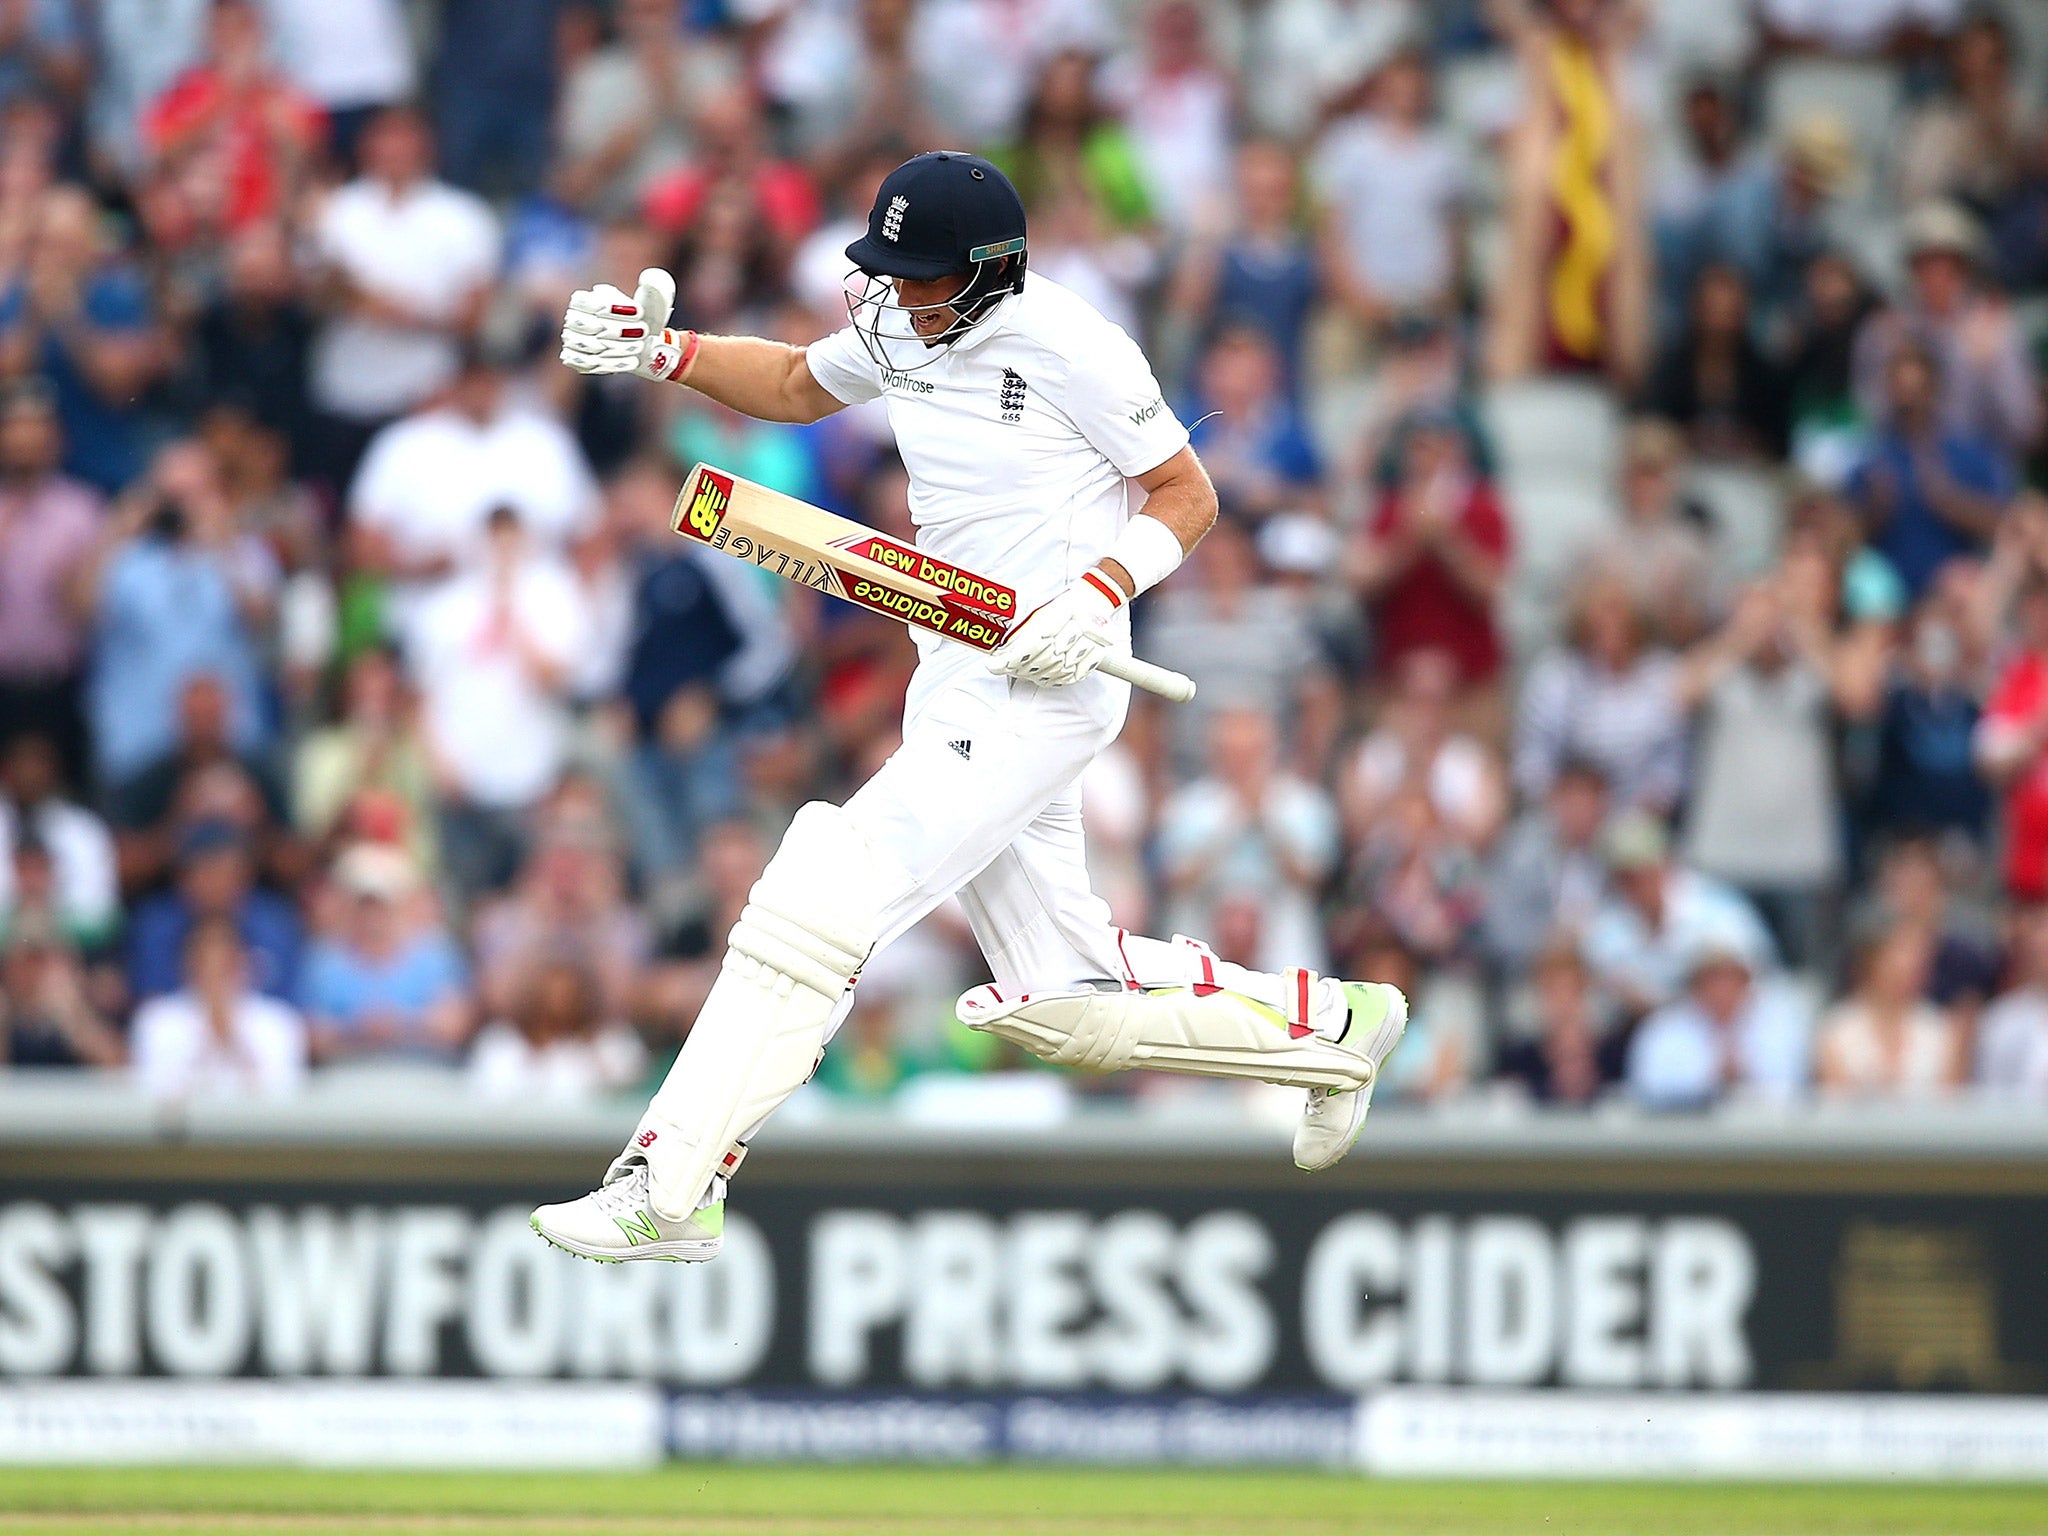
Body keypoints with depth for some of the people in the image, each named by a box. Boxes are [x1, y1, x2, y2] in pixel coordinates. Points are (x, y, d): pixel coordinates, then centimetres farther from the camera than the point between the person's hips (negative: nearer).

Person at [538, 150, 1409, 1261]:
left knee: (821, 900, -19)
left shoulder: (1069, 347, -13)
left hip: (1045, 687, -9)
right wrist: (664, 353, 9)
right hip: (955, 690, 9)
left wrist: (1102, 589, -23)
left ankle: (666, 1192, -20)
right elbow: (796, 385, 26)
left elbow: (1187, 496, -6)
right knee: (1059, 1002, 12)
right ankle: (1329, 1022, 30)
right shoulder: (902, 327, 8)